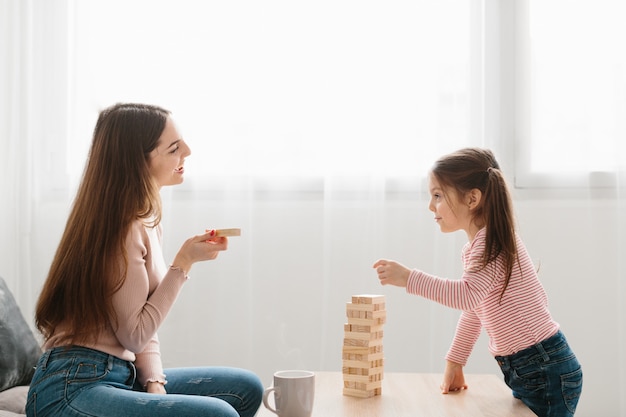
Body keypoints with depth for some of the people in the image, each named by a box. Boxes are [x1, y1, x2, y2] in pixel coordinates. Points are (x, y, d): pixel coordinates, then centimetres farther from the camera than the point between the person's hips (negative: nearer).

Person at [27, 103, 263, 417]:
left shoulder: (145, 219, 12)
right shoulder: (122, 227, -17)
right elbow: (135, 336, -13)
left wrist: (154, 383, -3)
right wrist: (184, 262, -14)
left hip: (121, 375, 9)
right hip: (73, 388, -9)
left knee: (247, 389, 4)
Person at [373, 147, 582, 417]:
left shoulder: (493, 243, -18)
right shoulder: (474, 248, 14)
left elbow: (468, 295, -34)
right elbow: (473, 309, 20)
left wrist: (408, 278, -36)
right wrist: (455, 361, 18)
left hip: (547, 372, -10)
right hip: (523, 371, 10)